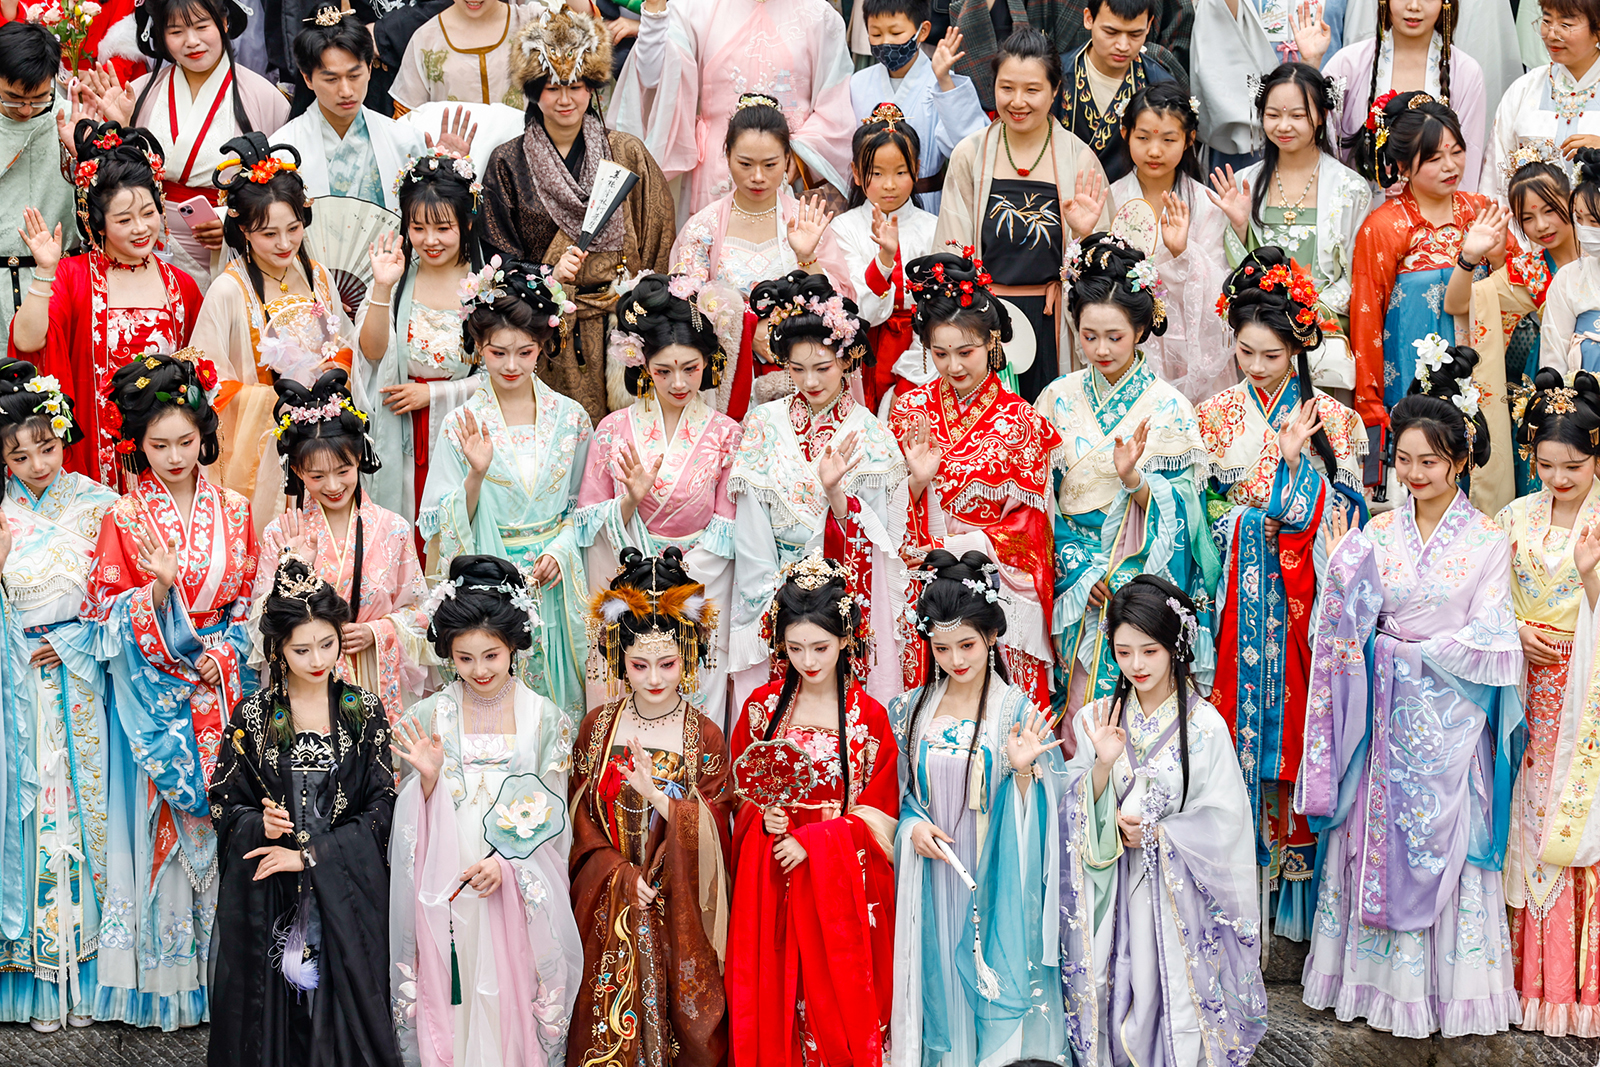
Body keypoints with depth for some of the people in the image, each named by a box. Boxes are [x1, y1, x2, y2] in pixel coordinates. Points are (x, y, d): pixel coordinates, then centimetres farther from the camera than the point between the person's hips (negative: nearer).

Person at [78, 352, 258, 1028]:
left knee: (221, 813, 3)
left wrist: (222, 656, -6)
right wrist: (160, 586, -23)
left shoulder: (233, 513, 5)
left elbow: (251, 603, 9)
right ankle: (162, 971, 10)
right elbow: (109, 617, -6)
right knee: (161, 816, -1)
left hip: (222, 687, 2)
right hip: (152, 697, -2)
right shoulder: (123, 519, -3)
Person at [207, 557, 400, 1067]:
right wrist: (260, 825, -18)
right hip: (265, 899, 0)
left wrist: (309, 855, -11)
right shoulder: (253, 715, 1)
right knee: (271, 1007, 0)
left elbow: (381, 807, -3)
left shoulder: (364, 711, 1)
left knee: (345, 1001, -3)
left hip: (347, 893, 0)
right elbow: (224, 804, 4)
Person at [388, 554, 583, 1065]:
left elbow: (549, 817, 0)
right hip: (445, 893, 1)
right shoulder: (428, 717, 3)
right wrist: (428, 776, -15)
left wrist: (507, 862, -14)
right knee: (449, 1006, 2)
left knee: (511, 1000, 1)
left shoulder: (545, 719, 1)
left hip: (519, 890, 0)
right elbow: (413, 823, 4)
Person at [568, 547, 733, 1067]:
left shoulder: (704, 736, -4)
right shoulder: (599, 726, 1)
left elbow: (713, 834, -8)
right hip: (609, 906, 1)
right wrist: (624, 875, -12)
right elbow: (583, 818, 1)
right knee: (609, 1021, 4)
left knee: (678, 1016, 2)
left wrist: (660, 796, -22)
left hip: (679, 908, -1)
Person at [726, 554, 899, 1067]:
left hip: (841, 884, -2)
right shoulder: (762, 707, 5)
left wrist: (815, 839, -15)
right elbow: (741, 791, 12)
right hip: (770, 881, 2)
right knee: (771, 1001, 2)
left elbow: (877, 818, -3)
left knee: (837, 1003, -1)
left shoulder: (869, 717, -2)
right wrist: (762, 815, -10)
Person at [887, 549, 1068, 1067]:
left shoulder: (1018, 711, -4)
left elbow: (1037, 815, -3)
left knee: (996, 981, -1)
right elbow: (897, 792, 12)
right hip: (931, 882, 3)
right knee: (937, 982, 6)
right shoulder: (911, 709, 5)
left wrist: (1023, 769, -20)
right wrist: (912, 825, -6)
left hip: (994, 883, -2)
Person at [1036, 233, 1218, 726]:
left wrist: (1133, 477, -26)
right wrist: (1079, 568, -7)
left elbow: (1177, 514, -8)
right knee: (1079, 706, -1)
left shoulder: (1170, 408, -4)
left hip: (1142, 583, -2)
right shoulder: (1059, 399, 3)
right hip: (1074, 587, 2)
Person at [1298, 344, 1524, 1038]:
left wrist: (1409, 646, -8)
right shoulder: (1376, 533, 3)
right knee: (1376, 840, 6)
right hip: (1384, 715, 3)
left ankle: (1445, 988, 14)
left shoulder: (1486, 541, -4)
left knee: (1440, 843, 3)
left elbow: (1488, 643, -7)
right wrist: (1345, 568, -16)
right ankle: (1376, 978, 18)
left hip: (1449, 720, -3)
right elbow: (1347, 627, -1)